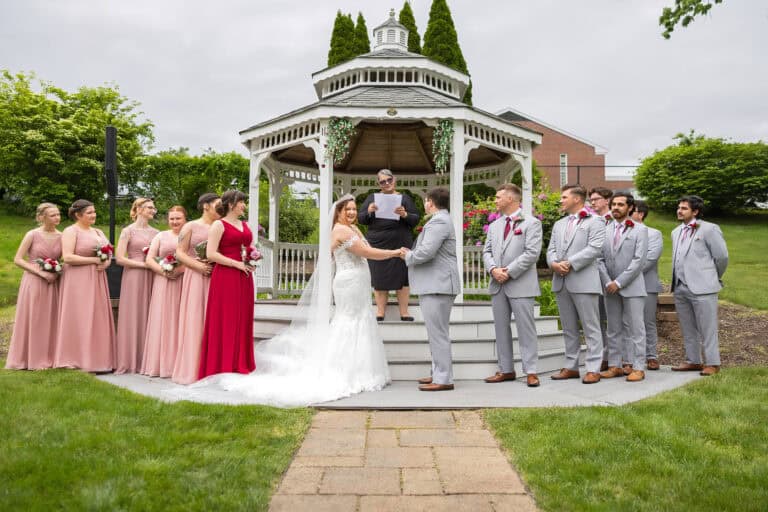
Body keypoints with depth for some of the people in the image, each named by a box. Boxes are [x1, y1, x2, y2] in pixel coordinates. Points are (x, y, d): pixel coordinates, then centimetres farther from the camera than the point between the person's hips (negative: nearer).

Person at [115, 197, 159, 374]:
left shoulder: (155, 232, 12)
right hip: (134, 277, -4)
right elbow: (119, 258, -8)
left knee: (149, 317, 5)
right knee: (133, 317, -1)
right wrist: (144, 264, -13)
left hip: (152, 278, 4)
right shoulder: (128, 231, -1)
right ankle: (131, 360, 8)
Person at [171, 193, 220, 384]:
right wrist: (198, 265, -14)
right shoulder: (191, 227, 4)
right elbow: (179, 253, 0)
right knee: (195, 322, -3)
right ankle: (191, 368, 4)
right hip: (196, 278, -3)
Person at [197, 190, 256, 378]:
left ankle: (240, 366, 15)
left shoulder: (245, 225, 18)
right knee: (225, 322, -4)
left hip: (244, 278, 7)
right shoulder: (219, 225, -3)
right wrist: (236, 263, -15)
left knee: (243, 322, 7)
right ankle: (223, 368, 4)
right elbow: (211, 254, -12)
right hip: (225, 278, -7)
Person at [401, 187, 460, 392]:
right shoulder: (441, 220, 20)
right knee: (437, 332, 16)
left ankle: (443, 379, 0)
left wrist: (407, 256, -5)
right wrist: (411, 253, 10)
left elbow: (426, 252, -23)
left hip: (437, 286, -11)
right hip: (434, 285, 11)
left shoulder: (438, 222, -15)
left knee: (438, 333, -6)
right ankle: (438, 373, 25)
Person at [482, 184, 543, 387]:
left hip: (520, 284, -6)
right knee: (501, 328, 9)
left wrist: (509, 271, -15)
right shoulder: (494, 225, 18)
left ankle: (530, 371, 4)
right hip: (498, 284, 7)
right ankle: (506, 369, 17)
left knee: (525, 328, -3)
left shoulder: (531, 223, -2)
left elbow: (532, 253, -12)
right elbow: (487, 251, 12)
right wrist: (493, 269, -8)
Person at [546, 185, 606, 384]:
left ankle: (593, 369, 2)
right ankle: (571, 367, 19)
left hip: (583, 281, -7)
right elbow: (551, 249, 14)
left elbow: (594, 249, -12)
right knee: (569, 328, 11)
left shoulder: (595, 221, 1)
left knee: (591, 328, -2)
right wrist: (554, 263, -7)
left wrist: (569, 263, -17)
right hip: (561, 282, 7)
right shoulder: (559, 224, 22)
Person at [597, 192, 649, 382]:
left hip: (632, 287, -4)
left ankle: (638, 367, 6)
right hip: (610, 288, 4)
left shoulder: (639, 230, 0)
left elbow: (639, 260, -9)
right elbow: (600, 259, 6)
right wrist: (607, 282, -7)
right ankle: (614, 365, 15)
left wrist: (619, 282, -14)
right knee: (613, 329, 8)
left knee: (635, 328, -1)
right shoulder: (605, 230, 11)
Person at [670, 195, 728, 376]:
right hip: (680, 288, 7)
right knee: (688, 329, 13)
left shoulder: (709, 229, -5)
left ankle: (712, 363, 7)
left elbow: (722, 257, -3)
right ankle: (693, 361, 22)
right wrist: (675, 283, 15)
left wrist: (715, 278, 8)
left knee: (707, 328, -1)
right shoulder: (676, 232, 17)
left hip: (702, 288, -7)